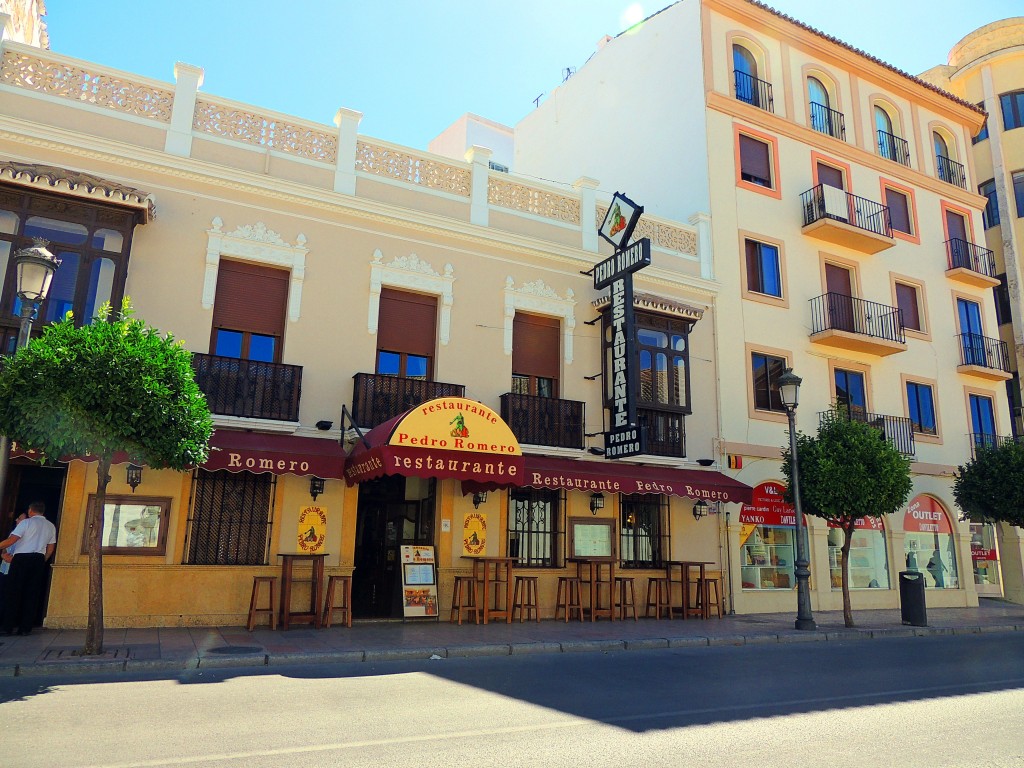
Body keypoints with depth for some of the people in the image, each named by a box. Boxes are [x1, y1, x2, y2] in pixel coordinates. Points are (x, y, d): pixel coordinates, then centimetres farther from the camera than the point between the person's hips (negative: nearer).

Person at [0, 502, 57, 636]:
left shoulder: (26, 522, -3)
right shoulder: (50, 526, 13)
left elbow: (12, 540, -13)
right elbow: (51, 548, 15)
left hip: (22, 558, -4)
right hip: (39, 559, 5)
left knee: (13, 592, 0)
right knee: (32, 594, 6)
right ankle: (25, 628, 5)